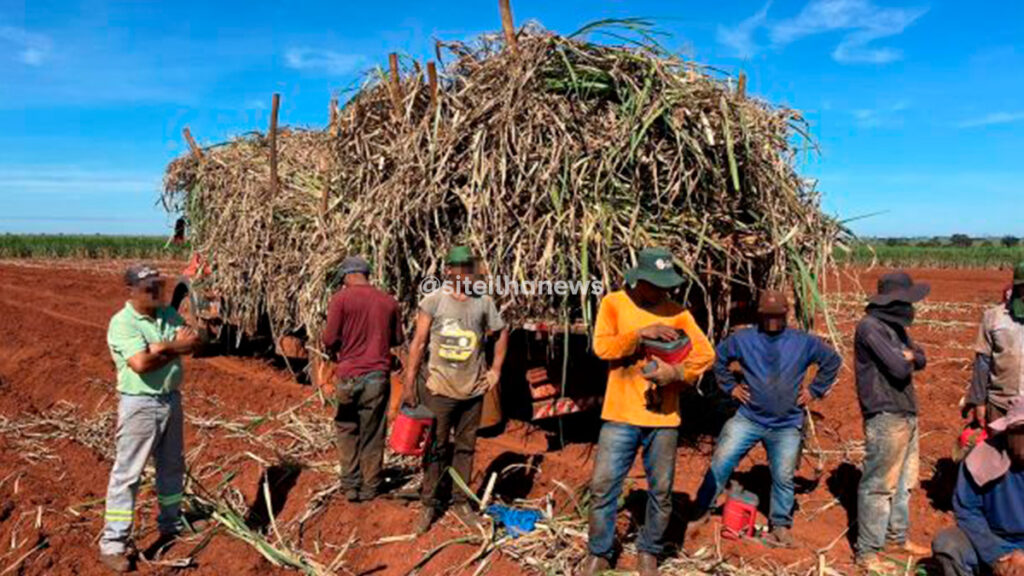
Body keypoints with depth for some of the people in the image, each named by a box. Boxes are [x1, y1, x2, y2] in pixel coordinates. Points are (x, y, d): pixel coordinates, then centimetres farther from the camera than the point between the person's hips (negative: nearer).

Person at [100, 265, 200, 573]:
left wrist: (160, 347, -21)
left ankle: (171, 525, 35)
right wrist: (176, 346, -13)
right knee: (127, 473, -1)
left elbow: (193, 342, -8)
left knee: (172, 466, 18)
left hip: (171, 398, 7)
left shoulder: (169, 314, 5)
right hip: (139, 404, -7)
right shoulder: (122, 322, -16)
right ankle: (112, 545, 8)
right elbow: (141, 364, -26)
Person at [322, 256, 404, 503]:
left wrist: (333, 352, 13)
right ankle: (370, 488, 18)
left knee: (347, 429, 16)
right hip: (379, 375, 2)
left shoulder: (341, 298, -7)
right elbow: (398, 339, 11)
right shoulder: (389, 302, 4)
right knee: (373, 434, 10)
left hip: (349, 375, -2)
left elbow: (330, 339, -8)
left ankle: (350, 484, 15)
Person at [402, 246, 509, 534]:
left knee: (466, 447, 12)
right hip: (440, 388, -3)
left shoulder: (484, 302, 3)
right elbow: (419, 343, -3)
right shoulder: (433, 301, -5)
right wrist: (410, 384, -5)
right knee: (436, 448, 5)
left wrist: (495, 369, 9)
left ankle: (460, 501, 25)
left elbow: (502, 332, 16)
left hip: (473, 389, 3)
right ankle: (430, 504, 18)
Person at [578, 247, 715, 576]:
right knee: (603, 485, 1)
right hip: (620, 415, -1)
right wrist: (641, 333, -20)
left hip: (663, 417, 1)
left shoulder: (676, 311, 3)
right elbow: (602, 346, -11)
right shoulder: (613, 304, 0)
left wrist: (676, 371, -18)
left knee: (661, 491, 8)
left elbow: (706, 354, -1)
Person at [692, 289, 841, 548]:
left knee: (784, 478, 7)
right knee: (719, 465, -6)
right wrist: (730, 386, 6)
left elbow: (833, 361, 14)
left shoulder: (804, 342, 0)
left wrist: (815, 390, 8)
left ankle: (781, 526, 25)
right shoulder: (742, 339, -2)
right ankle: (700, 513, 5)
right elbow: (718, 358, 13)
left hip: (787, 427, 1)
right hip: (748, 419, 0)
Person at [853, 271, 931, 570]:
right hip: (885, 418, -9)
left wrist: (909, 356, -9)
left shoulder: (896, 326, 13)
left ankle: (897, 538, 34)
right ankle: (867, 552, 6)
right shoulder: (870, 327, -17)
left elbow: (921, 359, 13)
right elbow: (898, 368, -23)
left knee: (904, 483, 19)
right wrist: (905, 359, -1)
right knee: (879, 486, -3)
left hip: (907, 415, 9)